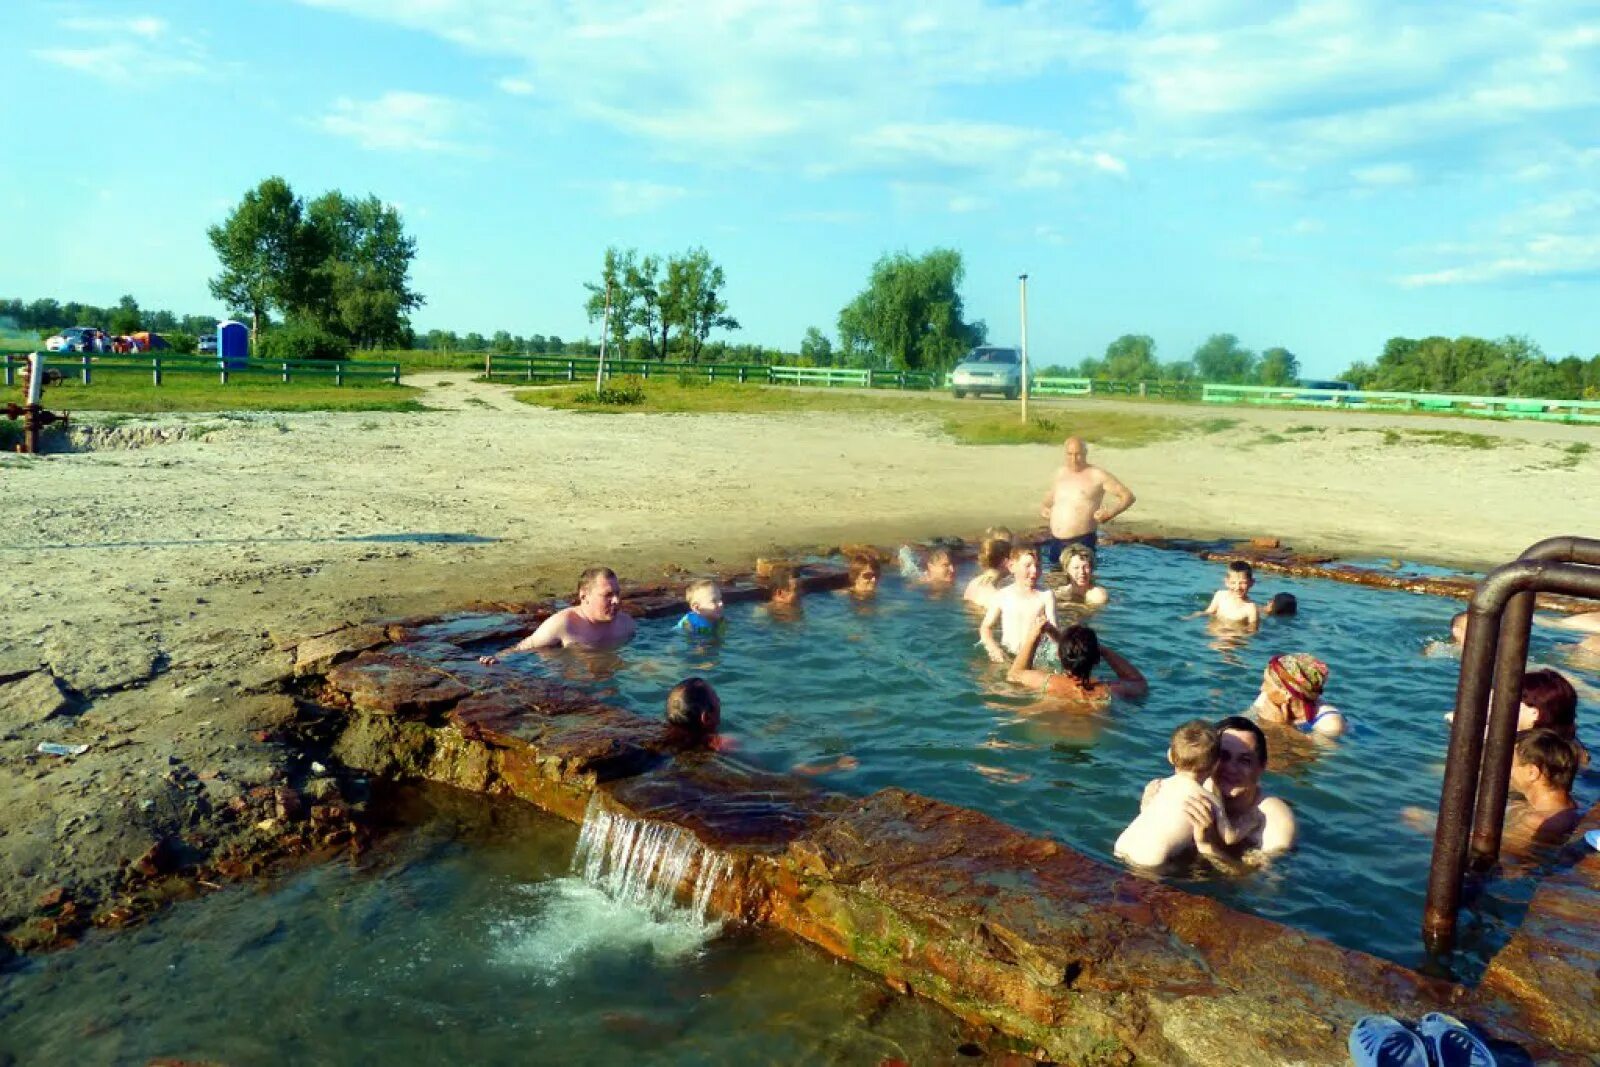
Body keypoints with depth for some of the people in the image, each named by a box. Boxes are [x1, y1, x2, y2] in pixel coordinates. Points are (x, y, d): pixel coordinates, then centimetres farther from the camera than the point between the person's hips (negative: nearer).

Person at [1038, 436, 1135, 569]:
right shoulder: (1060, 473, 13)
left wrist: (1111, 512, -20)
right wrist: (1044, 507, 10)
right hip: (1055, 541, 6)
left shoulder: (1097, 476, -4)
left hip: (1082, 542, -6)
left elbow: (1128, 496, -4)